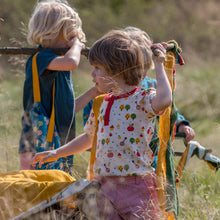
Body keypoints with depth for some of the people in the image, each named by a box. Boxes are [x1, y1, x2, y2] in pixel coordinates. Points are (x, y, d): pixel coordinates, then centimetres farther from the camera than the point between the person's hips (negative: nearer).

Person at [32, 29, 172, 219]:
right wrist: (57, 153, 29)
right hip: (104, 184, 6)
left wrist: (158, 64, -22)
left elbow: (164, 100, -33)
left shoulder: (142, 99, -9)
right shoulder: (102, 103, 13)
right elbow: (89, 138, 28)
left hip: (135, 184, -6)